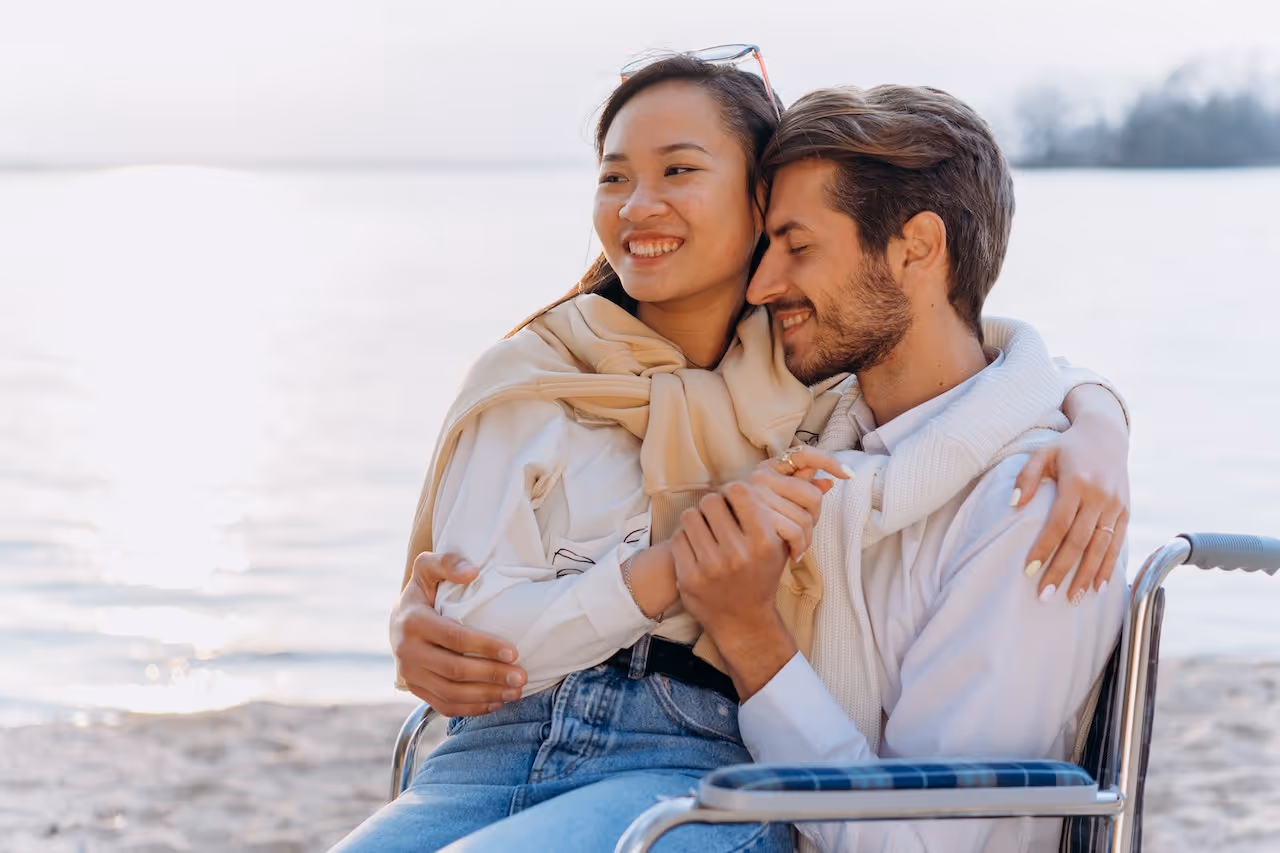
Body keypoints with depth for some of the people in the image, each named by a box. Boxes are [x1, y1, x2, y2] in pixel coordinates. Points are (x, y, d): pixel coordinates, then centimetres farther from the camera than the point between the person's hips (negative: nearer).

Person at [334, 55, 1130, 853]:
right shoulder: (529, 379, 10)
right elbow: (469, 641, 1)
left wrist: (1087, 436, -6)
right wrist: (682, 555, -12)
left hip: (703, 763, -2)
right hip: (498, 751, 2)